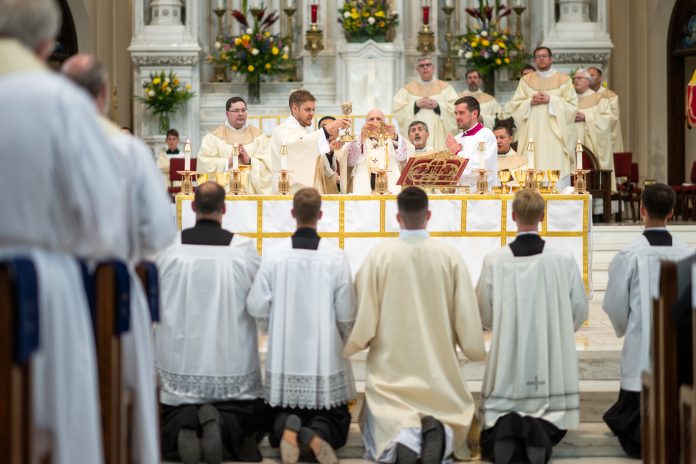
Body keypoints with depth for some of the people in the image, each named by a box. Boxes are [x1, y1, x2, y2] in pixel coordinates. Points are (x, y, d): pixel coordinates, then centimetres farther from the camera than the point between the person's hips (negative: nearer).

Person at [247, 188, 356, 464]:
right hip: (326, 357, -1)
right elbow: (346, 314, -5)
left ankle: (288, 426, -16)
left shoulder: (274, 256, -7)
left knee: (281, 417, 18)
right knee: (334, 422, 12)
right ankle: (315, 435, -21)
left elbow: (257, 308, -5)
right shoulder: (336, 257, -10)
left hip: (284, 358, 1)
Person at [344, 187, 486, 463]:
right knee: (449, 423, 18)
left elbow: (362, 315, -6)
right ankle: (439, 432, -19)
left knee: (384, 428, 10)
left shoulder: (379, 256, -10)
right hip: (439, 371, 1)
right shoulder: (450, 256, -7)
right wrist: (475, 350, 16)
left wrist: (347, 346, 14)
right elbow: (466, 313, -3)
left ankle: (401, 437, -26)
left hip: (390, 370, -1)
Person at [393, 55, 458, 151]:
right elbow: (397, 109, 3)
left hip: (438, 136, 0)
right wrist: (416, 105, -7)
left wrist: (437, 106, -10)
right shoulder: (408, 89, 13)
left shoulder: (445, 87, 11)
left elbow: (455, 109, 1)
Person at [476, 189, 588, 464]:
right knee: (553, 431, 15)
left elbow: (484, 316, 2)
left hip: (507, 363, 0)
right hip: (552, 365, 0)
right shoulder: (564, 259, -8)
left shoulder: (494, 261, -8)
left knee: (492, 440, 11)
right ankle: (541, 432, -19)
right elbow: (580, 311, 2)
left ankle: (505, 430, -24)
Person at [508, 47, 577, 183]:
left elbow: (571, 105, -1)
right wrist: (531, 101, -8)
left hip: (555, 134, -2)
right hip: (532, 134, 2)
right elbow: (515, 105, 9)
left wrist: (550, 100, -10)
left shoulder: (563, 80, 7)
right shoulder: (526, 80, 14)